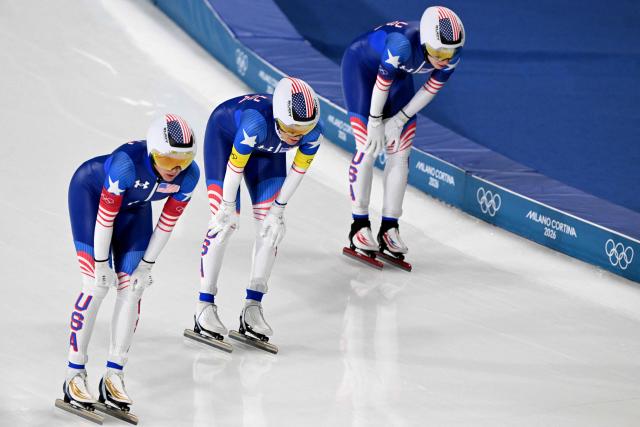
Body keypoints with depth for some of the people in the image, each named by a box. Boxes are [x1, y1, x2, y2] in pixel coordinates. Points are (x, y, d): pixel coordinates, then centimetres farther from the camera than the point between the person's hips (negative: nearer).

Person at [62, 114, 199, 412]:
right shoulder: (127, 163, -41)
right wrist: (101, 263, -22)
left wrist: (146, 265, -7)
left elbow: (168, 220, -11)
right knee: (97, 285, -14)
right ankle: (75, 376, -5)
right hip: (90, 191, -5)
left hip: (135, 205, 5)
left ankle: (113, 377, 6)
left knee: (132, 288, -4)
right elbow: (105, 215, -31)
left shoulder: (188, 175, -25)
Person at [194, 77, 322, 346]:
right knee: (225, 222, -13)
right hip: (224, 133, -5)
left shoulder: (312, 133, -31)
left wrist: (278, 207, -7)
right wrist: (228, 206, -18)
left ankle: (253, 307, 5)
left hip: (266, 150, 5)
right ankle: (204, 308, -6)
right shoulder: (257, 122, -44)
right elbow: (235, 165, -30)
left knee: (272, 227, -4)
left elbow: (298, 170, -13)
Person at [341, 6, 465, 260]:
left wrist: (398, 120, -10)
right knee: (368, 148, -11)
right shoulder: (403, 44, -42)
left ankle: (389, 229, 6)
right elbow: (382, 83, -28)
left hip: (400, 75, 6)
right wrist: (376, 123, -15)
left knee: (400, 152, 0)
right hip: (362, 65, -6)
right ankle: (359, 228, -3)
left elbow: (430, 89, -9)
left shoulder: (451, 55, -24)